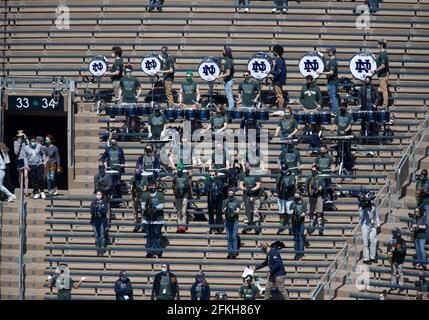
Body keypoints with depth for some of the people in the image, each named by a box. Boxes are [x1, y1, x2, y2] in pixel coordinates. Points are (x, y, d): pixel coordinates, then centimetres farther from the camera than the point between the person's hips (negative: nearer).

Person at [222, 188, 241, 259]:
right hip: (227, 220, 3)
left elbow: (238, 211, -4)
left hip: (235, 220, -3)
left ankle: (235, 252, -6)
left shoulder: (237, 201, 2)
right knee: (229, 237, 4)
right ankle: (230, 252, 7)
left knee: (234, 237, -7)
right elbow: (223, 211, 5)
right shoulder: (225, 201, 9)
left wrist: (233, 211, -23)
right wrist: (225, 209, -17)